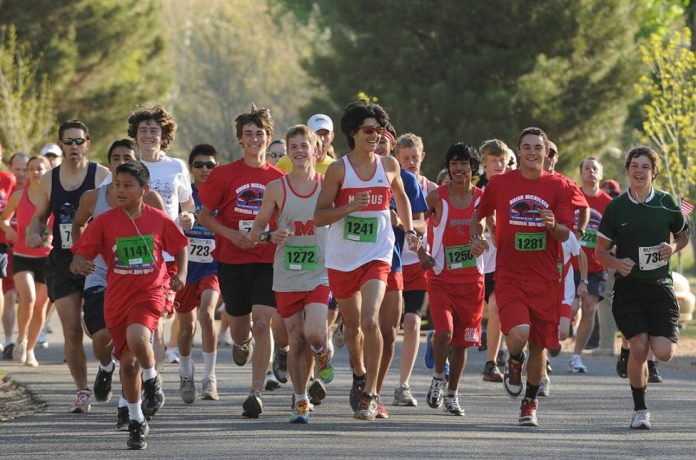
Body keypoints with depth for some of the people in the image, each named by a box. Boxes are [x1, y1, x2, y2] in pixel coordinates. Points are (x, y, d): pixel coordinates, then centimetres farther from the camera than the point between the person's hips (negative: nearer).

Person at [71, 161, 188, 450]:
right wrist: (79, 264, -26)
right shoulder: (104, 222, -2)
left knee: (137, 338, -31)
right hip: (117, 296, 2)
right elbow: (81, 252, -3)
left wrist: (181, 274, -2)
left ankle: (152, 380, 0)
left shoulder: (158, 219, -1)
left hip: (150, 292, -2)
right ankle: (136, 422, 21)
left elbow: (179, 247, 14)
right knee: (128, 360, 6)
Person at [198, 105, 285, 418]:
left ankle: (256, 392, -14)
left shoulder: (279, 178, 4)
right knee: (240, 327, 12)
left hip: (268, 262, -1)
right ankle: (242, 342, 51)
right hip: (232, 261, 1)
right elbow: (204, 216, 4)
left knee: (262, 322, -16)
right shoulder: (224, 175, 1)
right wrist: (233, 235, -11)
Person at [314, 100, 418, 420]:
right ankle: (359, 375, 42)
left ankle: (370, 393, -13)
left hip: (377, 257, 0)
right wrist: (350, 207, -21)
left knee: (370, 321, -19)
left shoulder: (389, 165, 2)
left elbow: (400, 197, 23)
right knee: (352, 325, 14)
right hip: (341, 258, 0)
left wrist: (409, 230, 16)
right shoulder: (338, 170, -6)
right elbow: (319, 217, -7)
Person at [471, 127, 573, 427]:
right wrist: (476, 238, -2)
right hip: (509, 276, -1)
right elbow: (479, 215, 17)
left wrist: (553, 226, -23)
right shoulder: (500, 183, 2)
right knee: (518, 333, -24)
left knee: (539, 345, 8)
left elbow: (565, 234, -1)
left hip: (546, 280, 1)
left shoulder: (558, 187, 2)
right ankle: (514, 363, 12)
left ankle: (530, 402, 29)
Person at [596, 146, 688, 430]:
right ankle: (640, 410, 4)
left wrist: (673, 248, -7)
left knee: (664, 353, -10)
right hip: (628, 287, -1)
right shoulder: (616, 207, 0)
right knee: (639, 349, -13)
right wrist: (617, 263, -15)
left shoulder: (667, 203, 2)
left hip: (660, 286, 1)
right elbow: (600, 250, 6)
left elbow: (683, 236, 16)